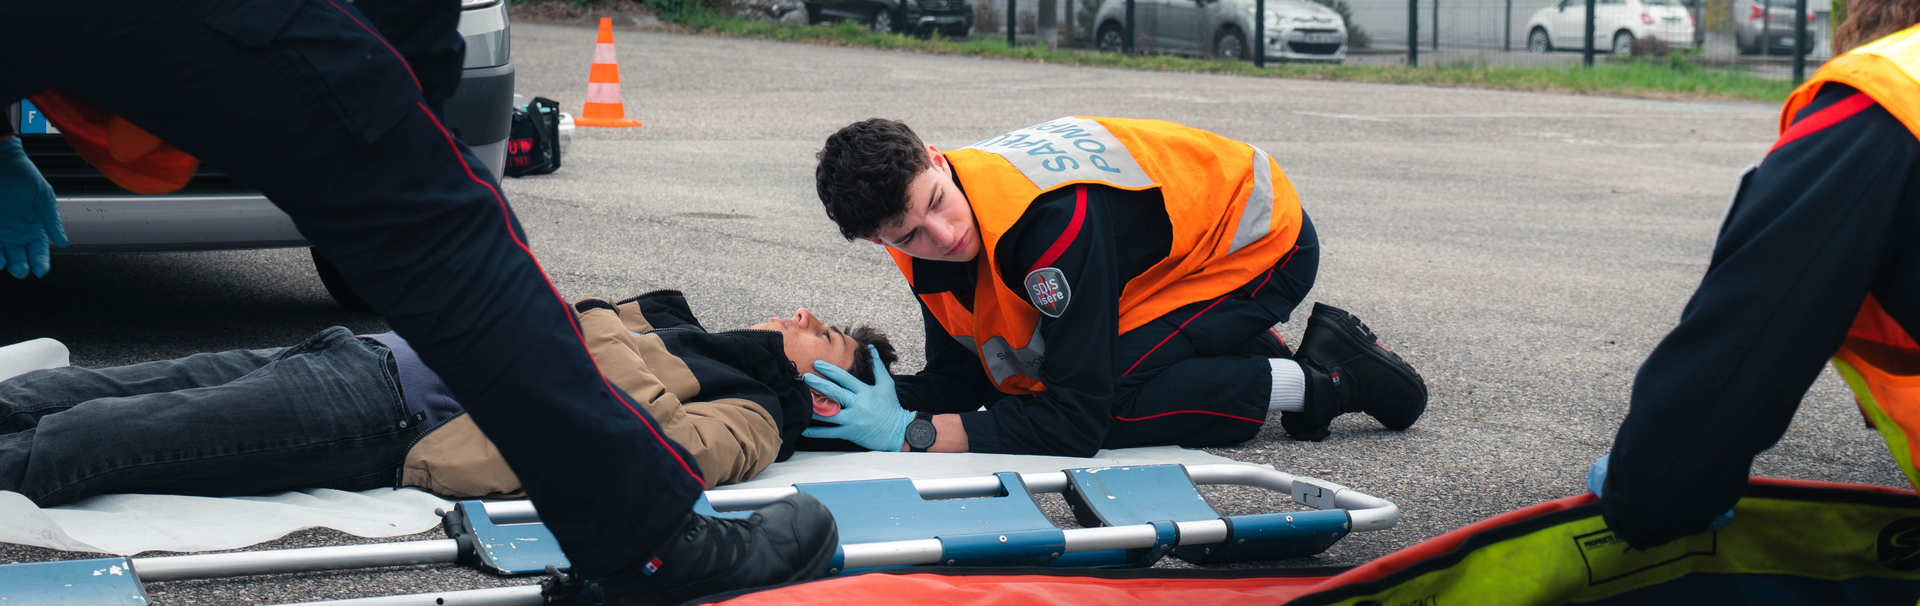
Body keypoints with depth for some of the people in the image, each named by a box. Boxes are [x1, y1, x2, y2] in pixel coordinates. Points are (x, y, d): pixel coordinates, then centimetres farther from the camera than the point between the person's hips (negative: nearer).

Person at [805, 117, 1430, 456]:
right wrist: (868, 395, -25)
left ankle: (1323, 378, -8)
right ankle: (1245, 358, 10)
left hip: (1262, 241, -9)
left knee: (1108, 398, -27)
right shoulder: (922, 226, -14)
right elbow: (959, 379, -6)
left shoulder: (1052, 217, -38)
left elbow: (1076, 420, -36)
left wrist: (910, 432, -38)